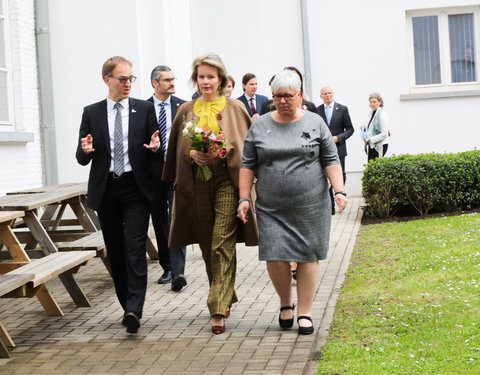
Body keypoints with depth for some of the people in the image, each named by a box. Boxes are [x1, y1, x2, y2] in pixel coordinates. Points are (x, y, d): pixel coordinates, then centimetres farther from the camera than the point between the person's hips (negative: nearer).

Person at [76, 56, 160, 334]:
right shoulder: (92, 113, 7)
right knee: (115, 251, 8)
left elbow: (158, 153, 7)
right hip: (106, 190, 2)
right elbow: (82, 159, 7)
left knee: (135, 248, -13)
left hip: (136, 188, -2)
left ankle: (133, 310, -18)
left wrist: (155, 147, -17)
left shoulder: (145, 109, 6)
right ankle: (128, 306, 20)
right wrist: (86, 150, -17)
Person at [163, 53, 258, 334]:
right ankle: (227, 296, 29)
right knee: (208, 246, 10)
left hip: (227, 180, -3)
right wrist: (192, 155, -8)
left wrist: (228, 151, -13)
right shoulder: (186, 111, 11)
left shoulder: (235, 108, 4)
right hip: (198, 183, 3)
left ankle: (219, 310, -12)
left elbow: (248, 144, 6)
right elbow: (177, 149, 13)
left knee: (222, 245, -12)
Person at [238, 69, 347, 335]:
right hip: (271, 208, 1)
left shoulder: (315, 123, 5)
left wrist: (339, 191, -7)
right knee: (274, 257, -6)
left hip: (311, 205, -1)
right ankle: (285, 302, 20)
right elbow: (248, 164, 8)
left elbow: (331, 161, 4)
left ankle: (304, 313, 12)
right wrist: (244, 198, 0)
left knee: (308, 257, 1)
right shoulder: (260, 126, 7)